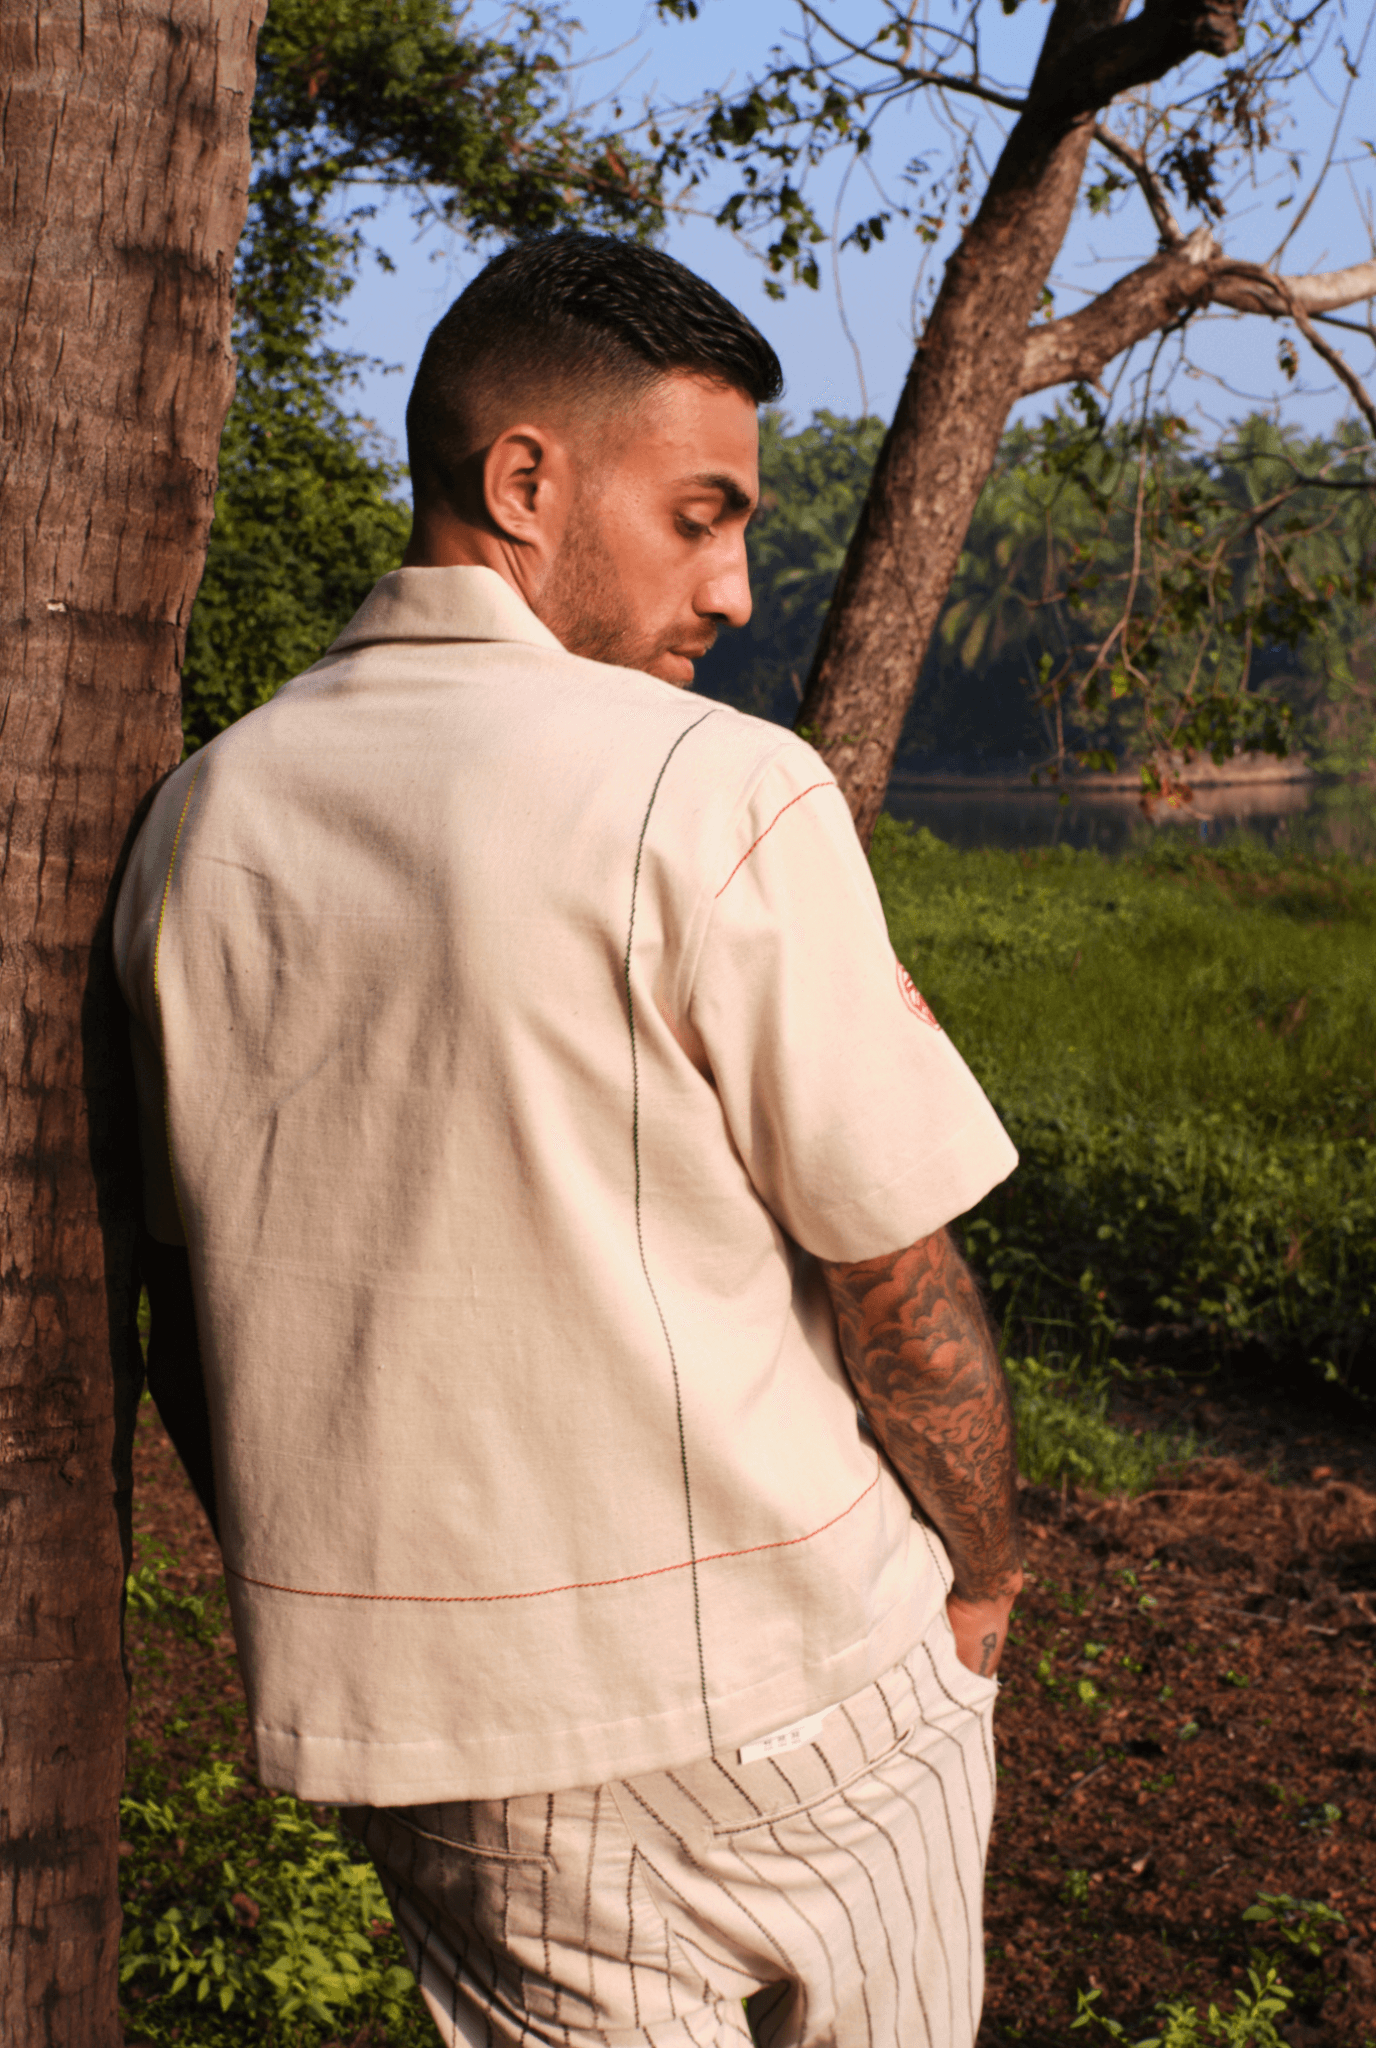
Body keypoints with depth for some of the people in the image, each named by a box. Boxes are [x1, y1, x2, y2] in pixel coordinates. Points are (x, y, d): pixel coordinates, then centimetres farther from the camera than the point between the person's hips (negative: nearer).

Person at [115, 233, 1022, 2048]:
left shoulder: (201, 820, 2)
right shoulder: (720, 794, -16)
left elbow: (183, 1316, 8)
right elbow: (900, 1284, -12)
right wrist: (980, 1587, 6)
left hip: (403, 1709, 5)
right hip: (774, 1694, -4)